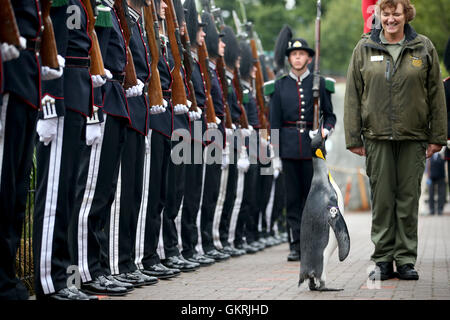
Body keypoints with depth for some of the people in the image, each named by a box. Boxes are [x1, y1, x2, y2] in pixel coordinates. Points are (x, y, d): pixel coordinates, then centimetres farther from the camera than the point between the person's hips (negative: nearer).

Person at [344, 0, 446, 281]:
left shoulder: (424, 48, 5)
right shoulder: (364, 49, 6)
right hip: (377, 136, 0)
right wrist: (353, 138, 1)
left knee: (409, 199, 3)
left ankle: (406, 259, 12)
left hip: (413, 137, 0)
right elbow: (353, 96, 6)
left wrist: (437, 137, 2)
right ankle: (383, 260, 10)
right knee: (382, 199, 2)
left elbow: (436, 94, 6)